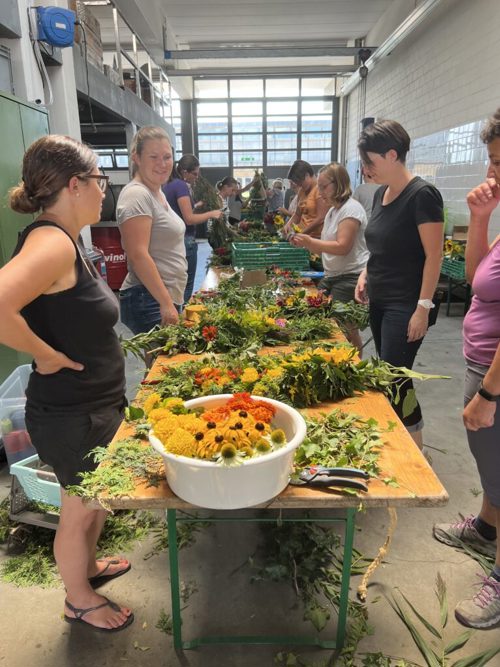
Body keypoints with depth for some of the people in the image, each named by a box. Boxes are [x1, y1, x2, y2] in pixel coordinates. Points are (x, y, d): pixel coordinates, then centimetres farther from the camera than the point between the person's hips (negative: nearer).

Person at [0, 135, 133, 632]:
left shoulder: (63, 238, 5)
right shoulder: (51, 242, -26)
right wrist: (46, 355, -26)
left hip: (95, 405, 9)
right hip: (72, 415, -9)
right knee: (78, 512, 15)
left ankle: (88, 566, 54)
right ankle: (79, 600, 41)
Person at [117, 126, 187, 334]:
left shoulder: (156, 192, 15)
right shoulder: (137, 195, -14)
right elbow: (138, 255, -22)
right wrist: (166, 304, -23)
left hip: (167, 298, 9)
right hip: (149, 302, -9)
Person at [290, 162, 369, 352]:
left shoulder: (351, 208, -12)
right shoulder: (332, 211, 16)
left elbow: (342, 247, -22)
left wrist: (309, 241, -21)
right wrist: (304, 243, 3)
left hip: (350, 277, -9)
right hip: (331, 275, 9)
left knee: (345, 328, -7)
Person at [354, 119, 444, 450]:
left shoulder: (422, 195, -14)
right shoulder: (381, 194, 10)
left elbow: (434, 256, -16)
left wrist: (423, 308, -19)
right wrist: (366, 274, 6)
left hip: (406, 306, -8)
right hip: (380, 301, 8)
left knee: (394, 377, -5)